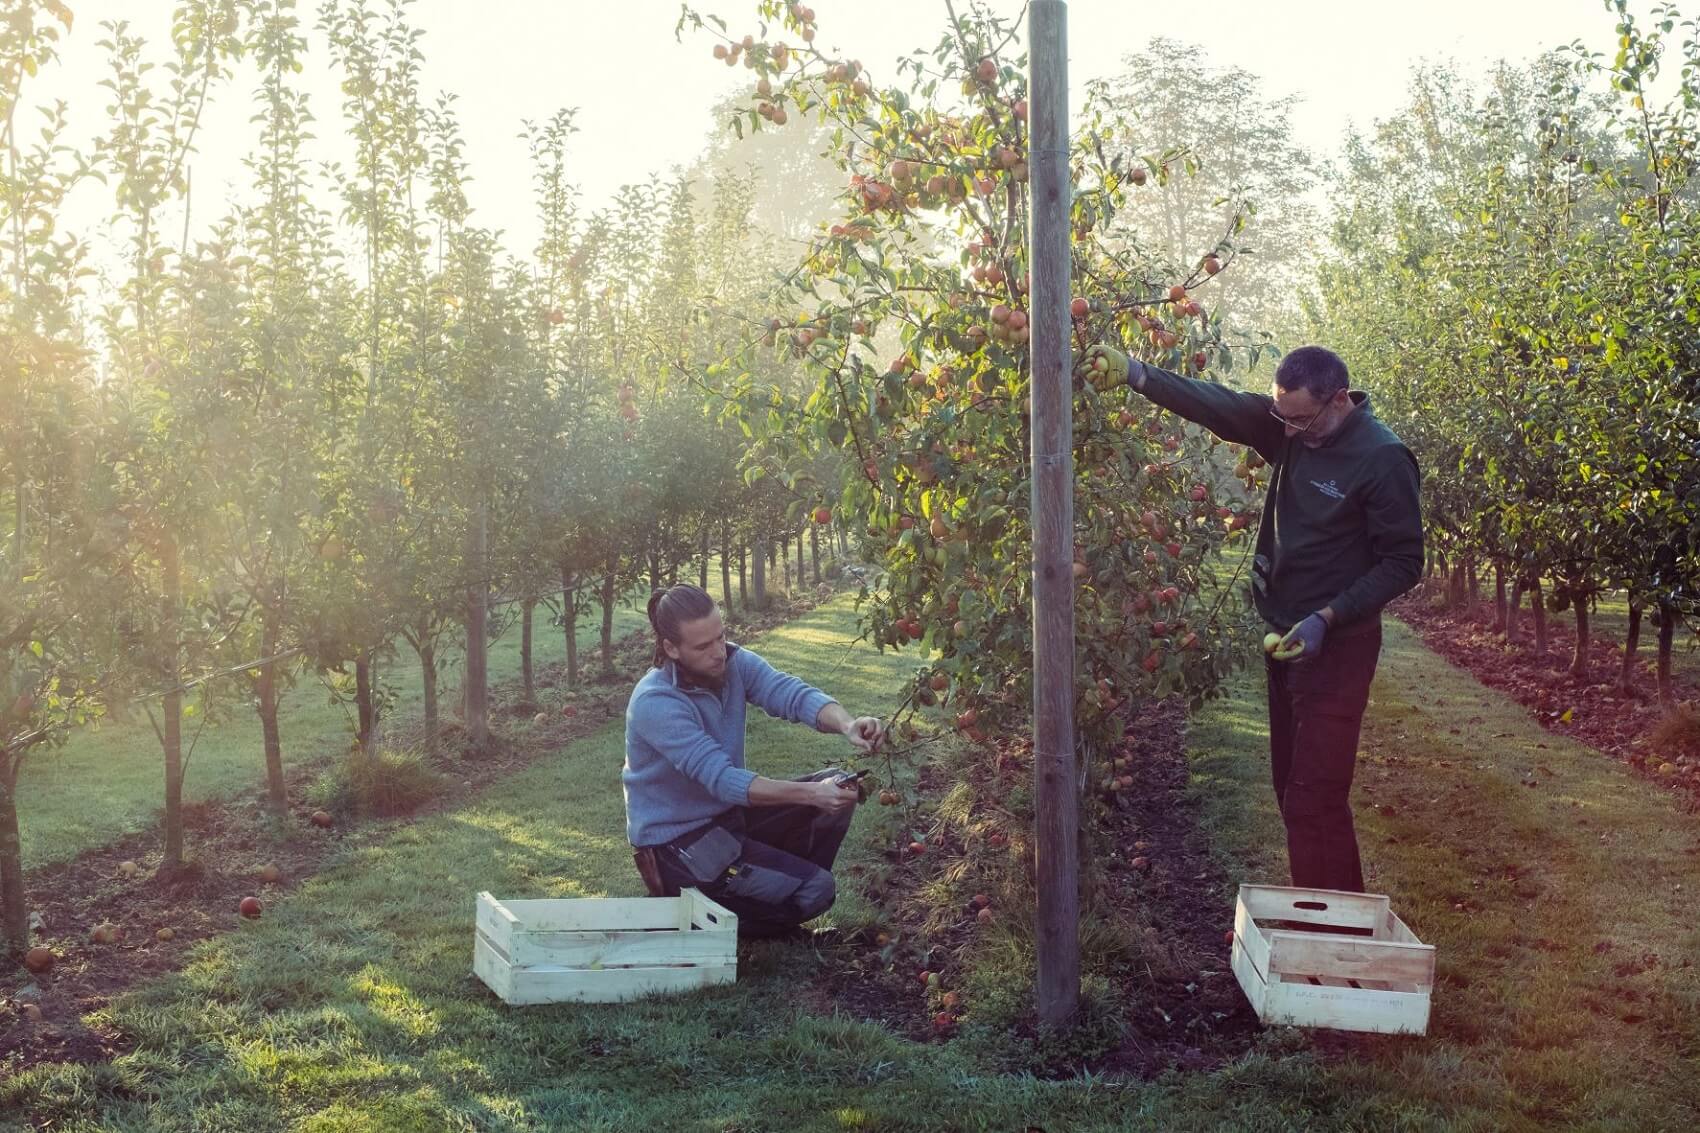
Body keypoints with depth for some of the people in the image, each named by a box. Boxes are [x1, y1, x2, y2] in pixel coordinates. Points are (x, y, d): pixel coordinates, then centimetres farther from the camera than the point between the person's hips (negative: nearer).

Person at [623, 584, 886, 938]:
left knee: (840, 789, -1)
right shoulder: (655, 703, -27)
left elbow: (791, 693, -21)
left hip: (727, 813, 8)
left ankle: (786, 884, 13)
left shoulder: (733, 662, -7)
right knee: (816, 891, -15)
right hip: (676, 838, -8)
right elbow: (721, 779, -33)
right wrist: (810, 794, -41)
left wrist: (846, 723, -43)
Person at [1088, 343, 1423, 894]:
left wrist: (1326, 618, -22)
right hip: (1285, 636, 8)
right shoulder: (1290, 423, 0)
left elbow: (1403, 562, -16)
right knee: (1292, 790, 15)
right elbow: (1217, 403, -2)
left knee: (1313, 801, -10)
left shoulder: (1383, 459, -19)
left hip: (1337, 646, -8)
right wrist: (1134, 372, -13)